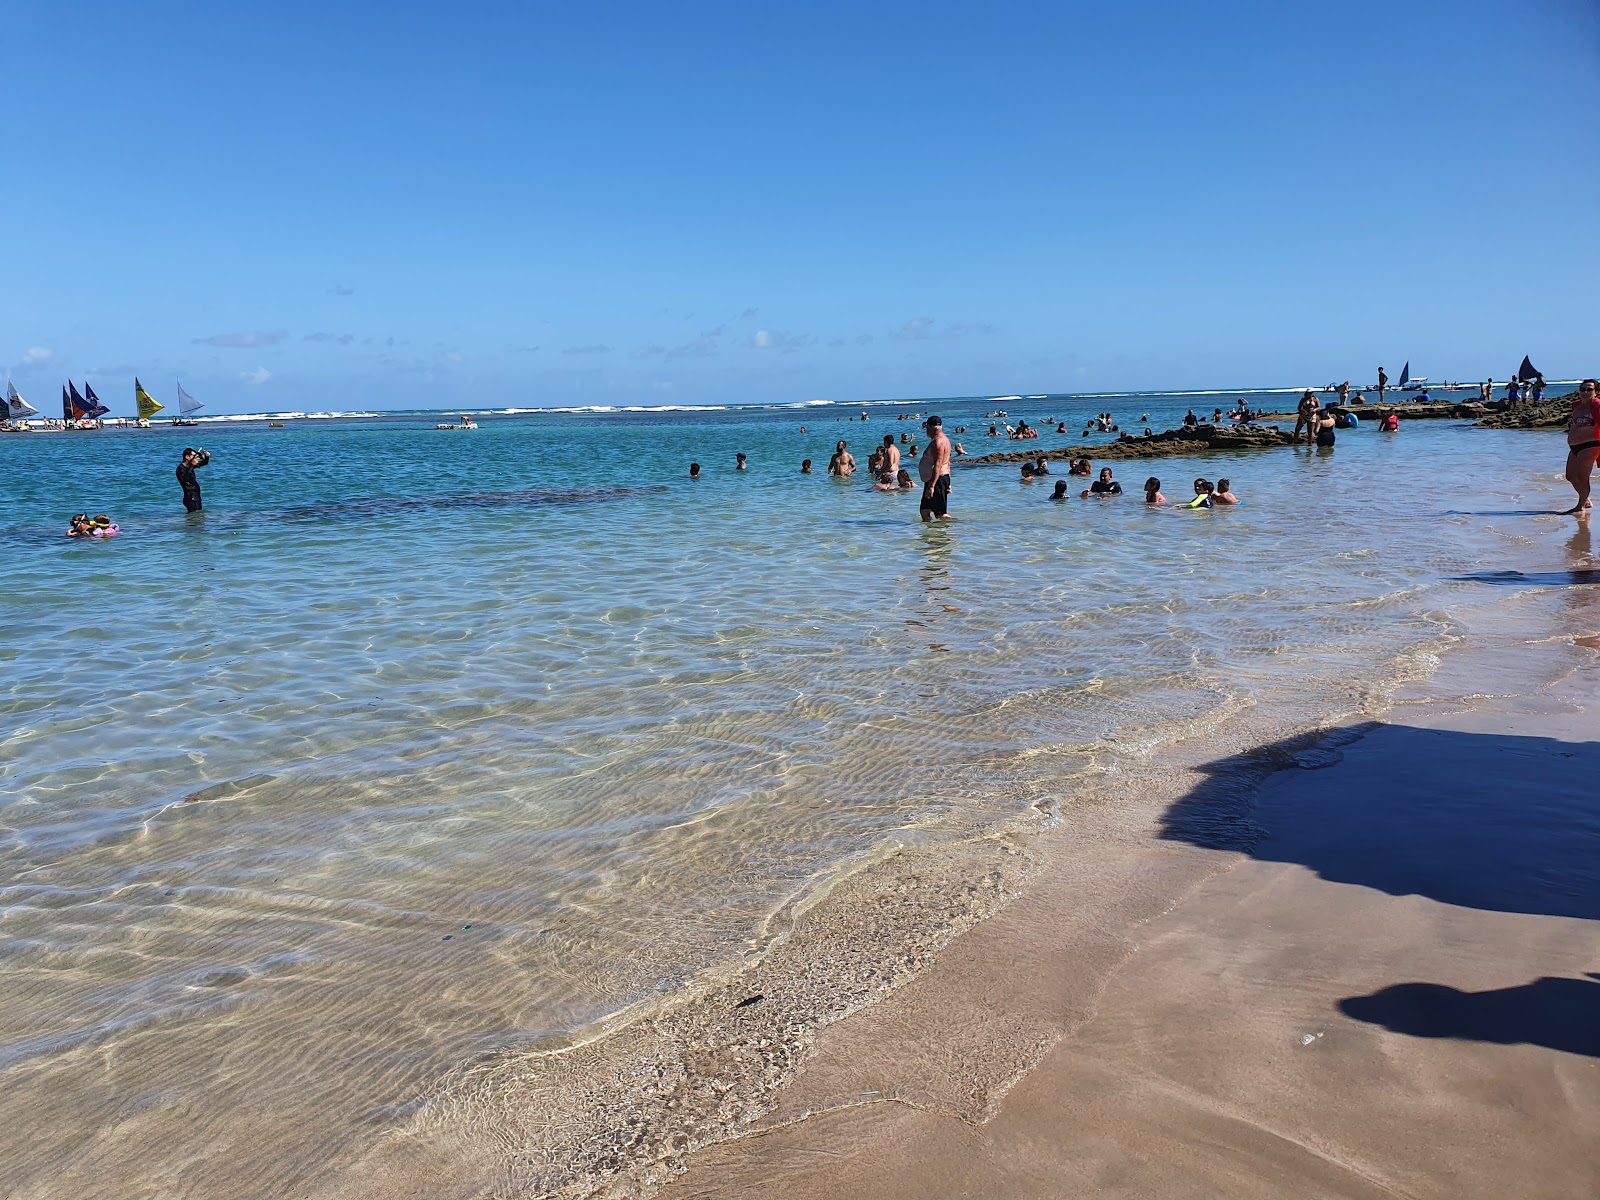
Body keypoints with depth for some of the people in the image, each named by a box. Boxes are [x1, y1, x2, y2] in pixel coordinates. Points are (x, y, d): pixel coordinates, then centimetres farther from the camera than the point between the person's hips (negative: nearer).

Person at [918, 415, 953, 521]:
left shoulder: (938, 442, -17)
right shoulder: (943, 439, 18)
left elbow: (938, 465, -26)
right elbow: (947, 464, 23)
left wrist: (931, 486, -30)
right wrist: (947, 483, 26)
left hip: (936, 480, -11)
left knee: (941, 514, -11)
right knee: (924, 511, 11)